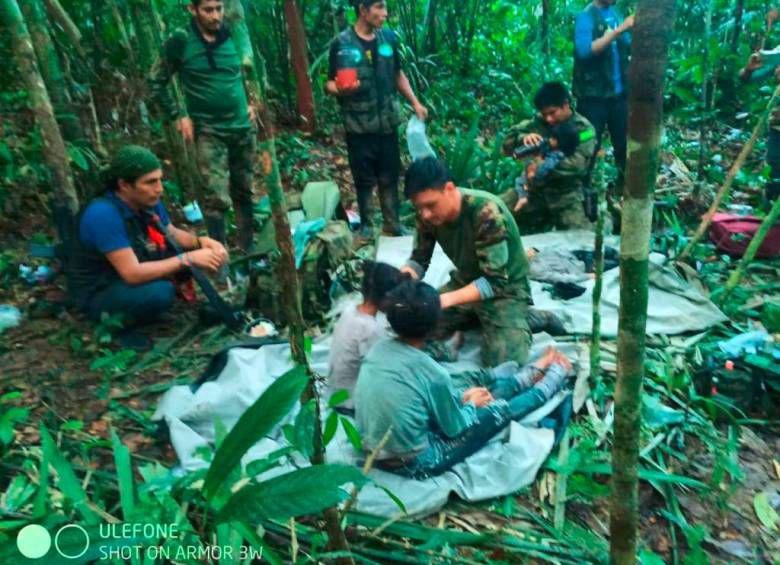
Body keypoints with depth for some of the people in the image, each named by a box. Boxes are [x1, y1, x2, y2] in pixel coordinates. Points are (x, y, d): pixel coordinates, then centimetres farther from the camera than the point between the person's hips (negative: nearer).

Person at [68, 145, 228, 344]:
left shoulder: (148, 201, -9)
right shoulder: (104, 214, -32)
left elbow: (173, 234, 7)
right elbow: (133, 274, -35)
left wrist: (202, 242, -14)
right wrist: (188, 259, -33)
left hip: (135, 274, 7)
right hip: (100, 294, -7)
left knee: (188, 248, -4)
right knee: (160, 292, -34)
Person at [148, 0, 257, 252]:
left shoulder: (233, 37, 3)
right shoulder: (180, 40, -8)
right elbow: (156, 83, 0)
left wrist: (250, 102, 11)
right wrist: (178, 116, -6)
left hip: (243, 128, 4)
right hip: (209, 131, -4)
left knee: (244, 192, 12)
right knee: (217, 199, -14)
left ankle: (248, 250, 26)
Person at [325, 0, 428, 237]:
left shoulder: (389, 38, 6)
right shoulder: (342, 43, -7)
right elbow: (330, 84, -4)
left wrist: (415, 103, 8)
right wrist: (339, 89, -27)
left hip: (387, 121, 4)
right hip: (359, 125, -3)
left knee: (390, 176, 10)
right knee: (365, 178, 5)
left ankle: (392, 222, 23)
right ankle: (366, 225, 20)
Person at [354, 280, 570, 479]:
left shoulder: (380, 348, -7)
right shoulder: (432, 373, -27)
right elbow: (454, 428, -10)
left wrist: (462, 396, 10)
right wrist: (471, 404, 8)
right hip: (412, 464, -6)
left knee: (464, 385, 18)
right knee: (500, 410, 6)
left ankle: (534, 373, 37)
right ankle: (555, 375, 32)